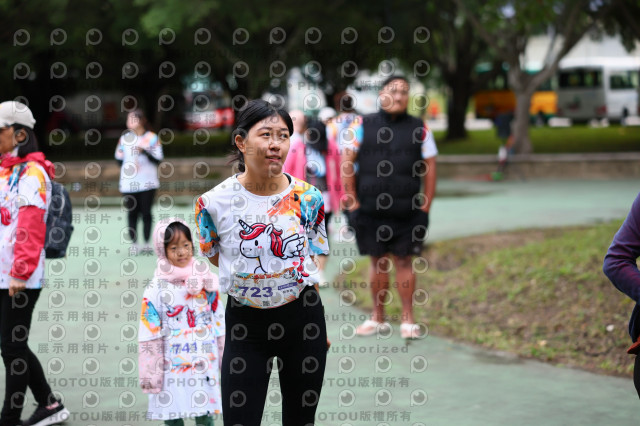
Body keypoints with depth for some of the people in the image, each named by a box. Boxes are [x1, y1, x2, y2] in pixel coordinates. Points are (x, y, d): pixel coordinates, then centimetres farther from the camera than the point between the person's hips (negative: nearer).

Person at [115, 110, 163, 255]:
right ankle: (134, 243, 7)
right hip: (128, 183, 2)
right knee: (132, 213, 1)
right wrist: (128, 166, -3)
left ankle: (147, 244, 9)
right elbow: (119, 158, 14)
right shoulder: (124, 138, 8)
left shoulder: (152, 138, 0)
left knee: (146, 213, 0)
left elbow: (158, 159, -5)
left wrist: (144, 151, -19)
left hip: (147, 183, -2)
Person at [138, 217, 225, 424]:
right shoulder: (156, 290, -4)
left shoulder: (206, 283, 5)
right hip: (172, 367, -2)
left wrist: (225, 362, 11)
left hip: (204, 366, 2)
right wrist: (150, 374, -3)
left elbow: (219, 323, 11)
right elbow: (149, 335, -3)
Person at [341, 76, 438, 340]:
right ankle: (378, 318, 18)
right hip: (370, 210, 1)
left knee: (403, 261, 1)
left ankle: (408, 320, 8)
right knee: (378, 261, 8)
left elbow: (430, 168, 5)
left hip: (407, 212, -1)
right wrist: (351, 201, -2)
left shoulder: (419, 129, 5)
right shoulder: (364, 126, 4)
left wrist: (426, 206, 0)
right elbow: (347, 163, 3)